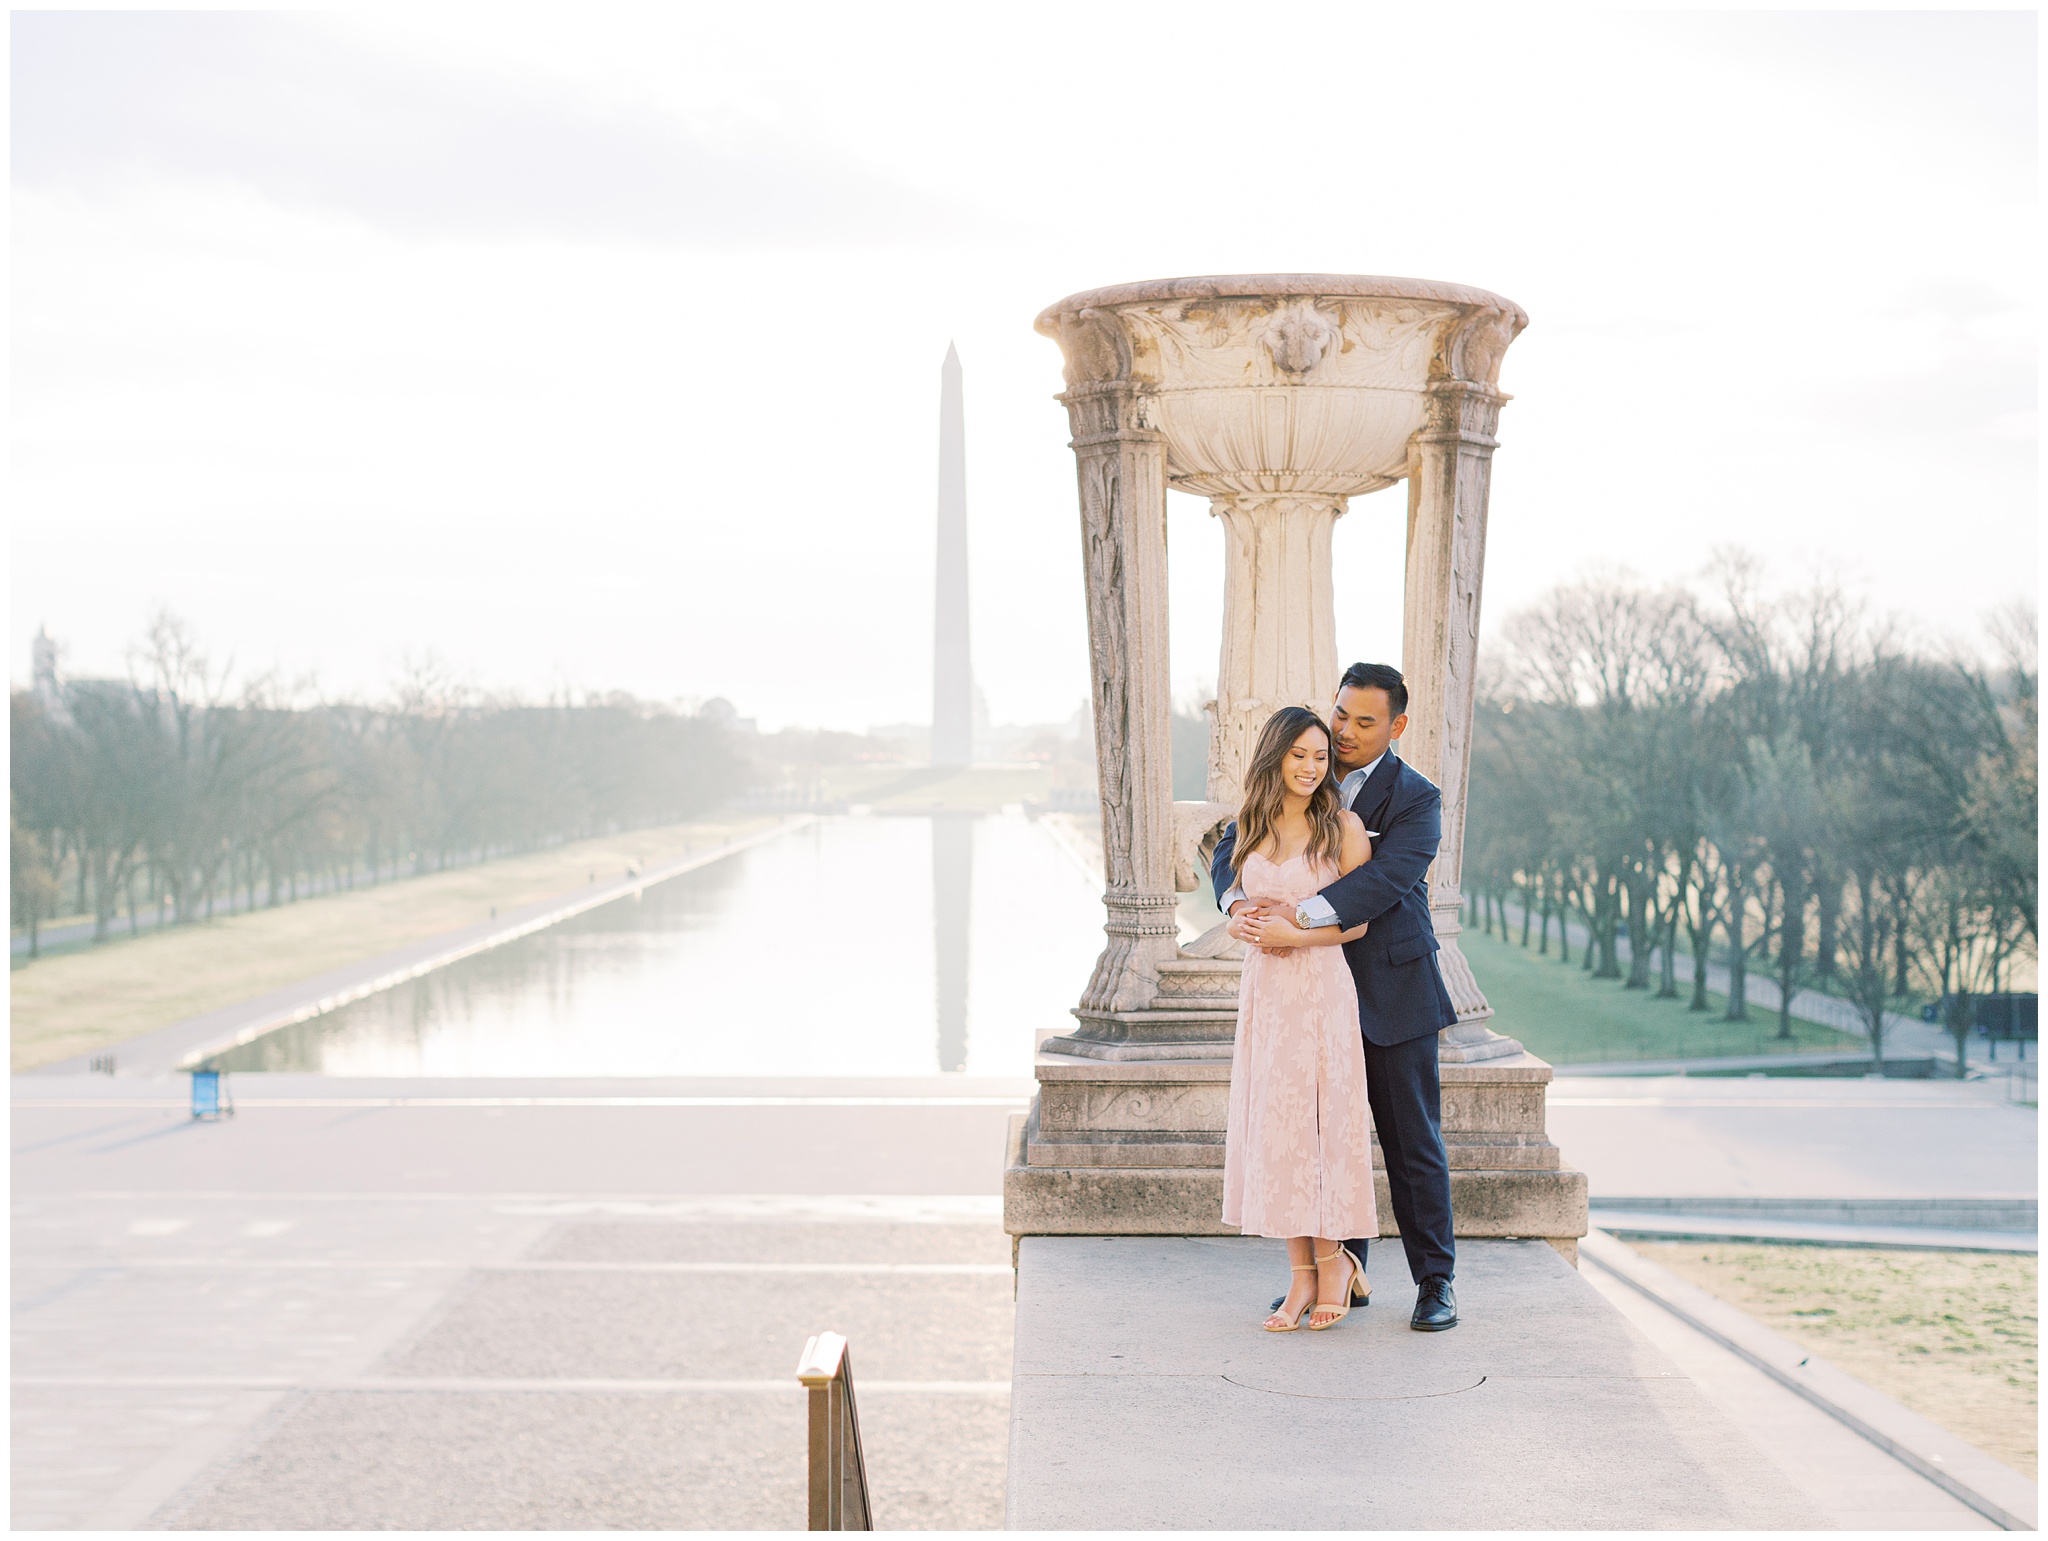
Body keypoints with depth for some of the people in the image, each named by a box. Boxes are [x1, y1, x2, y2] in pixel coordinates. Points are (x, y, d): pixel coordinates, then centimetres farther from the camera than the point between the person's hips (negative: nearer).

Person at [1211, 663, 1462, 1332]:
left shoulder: (1416, 800, -10)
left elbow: (1383, 881, -25)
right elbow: (1234, 844, 3)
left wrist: (1297, 921, -35)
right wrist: (1238, 901, -19)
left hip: (1392, 992, -4)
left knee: (1413, 1143, 2)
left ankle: (1435, 1281, 11)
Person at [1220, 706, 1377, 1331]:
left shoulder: (1343, 826, -4)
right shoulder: (1252, 826, 11)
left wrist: (1298, 934, -14)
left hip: (1322, 989, -5)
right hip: (1265, 990, 5)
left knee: (1319, 1120, -3)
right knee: (1273, 1123, 3)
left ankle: (1332, 1260, 13)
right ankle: (1303, 1276, 10)